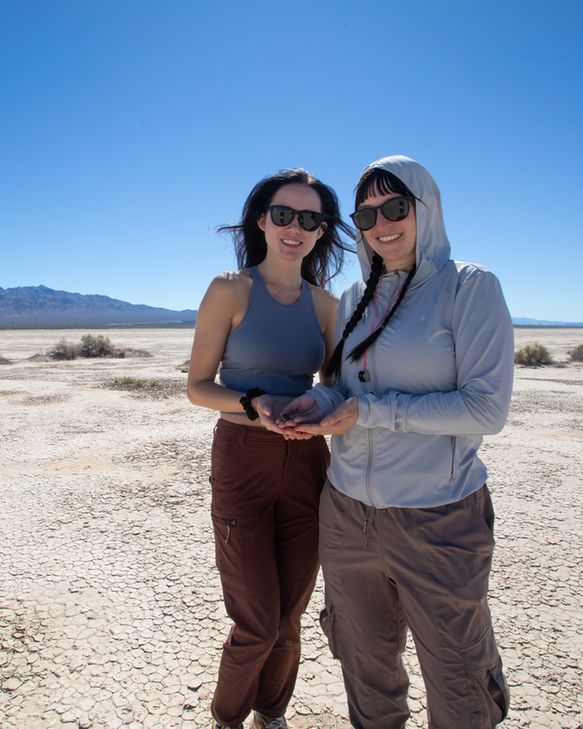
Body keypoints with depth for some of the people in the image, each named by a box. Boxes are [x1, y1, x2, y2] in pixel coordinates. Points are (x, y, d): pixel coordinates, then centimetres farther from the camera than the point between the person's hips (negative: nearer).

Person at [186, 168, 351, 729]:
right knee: (257, 625, 5)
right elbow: (197, 386, -5)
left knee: (288, 617, 16)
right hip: (242, 460, -3)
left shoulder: (324, 303, 6)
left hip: (306, 463, 4)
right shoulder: (230, 290, -5)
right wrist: (252, 404, -22)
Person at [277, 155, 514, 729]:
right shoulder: (354, 299, 8)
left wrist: (369, 411, -18)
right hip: (347, 510, 5)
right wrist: (319, 402, -9)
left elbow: (487, 408, -15)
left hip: (438, 519, -5)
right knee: (366, 666, 23)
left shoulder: (470, 287, -8)